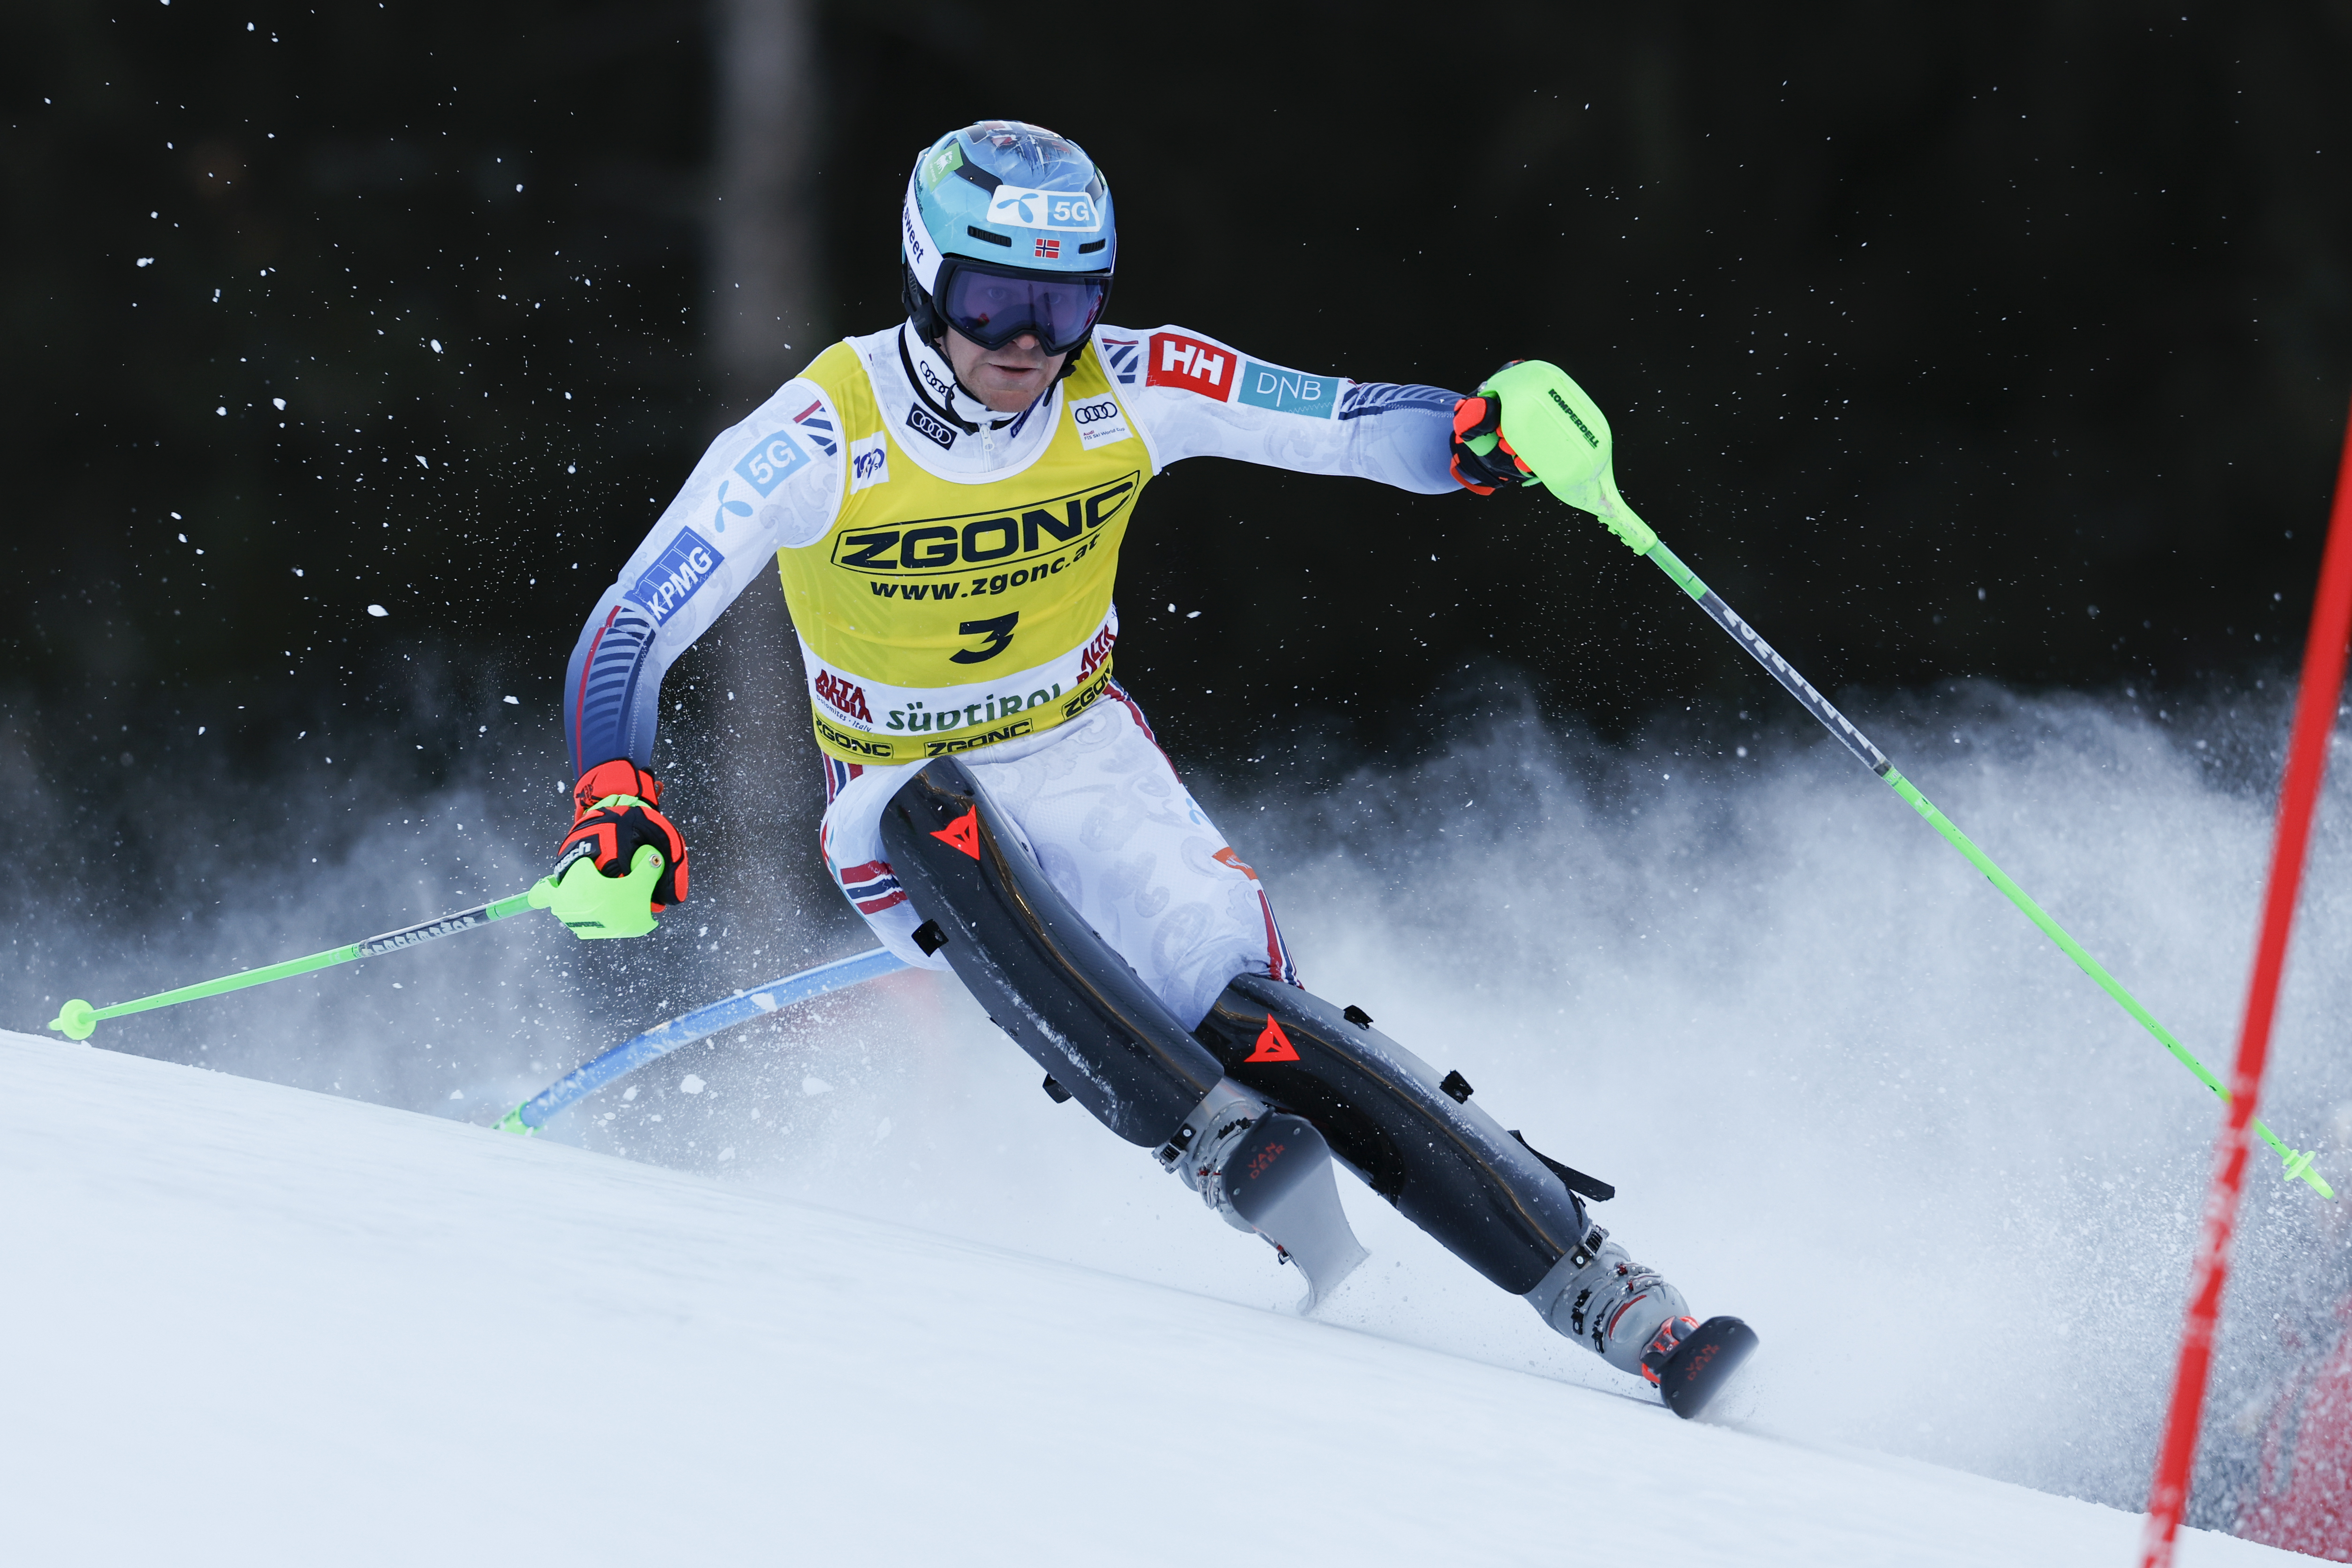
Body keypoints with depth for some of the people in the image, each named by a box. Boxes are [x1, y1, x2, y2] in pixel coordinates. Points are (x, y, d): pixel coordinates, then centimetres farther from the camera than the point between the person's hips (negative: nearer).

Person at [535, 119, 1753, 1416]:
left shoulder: (1128, 394, -13)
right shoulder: (821, 441, -20)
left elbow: (1358, 427, -13)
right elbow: (627, 635, -19)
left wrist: (1483, 437, -36)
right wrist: (614, 809, -36)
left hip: (1089, 769, 1)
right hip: (907, 811, -1)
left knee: (1240, 1010, -22)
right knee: (944, 820, -37)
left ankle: (1605, 1298, -21)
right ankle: (1215, 1146, -41)